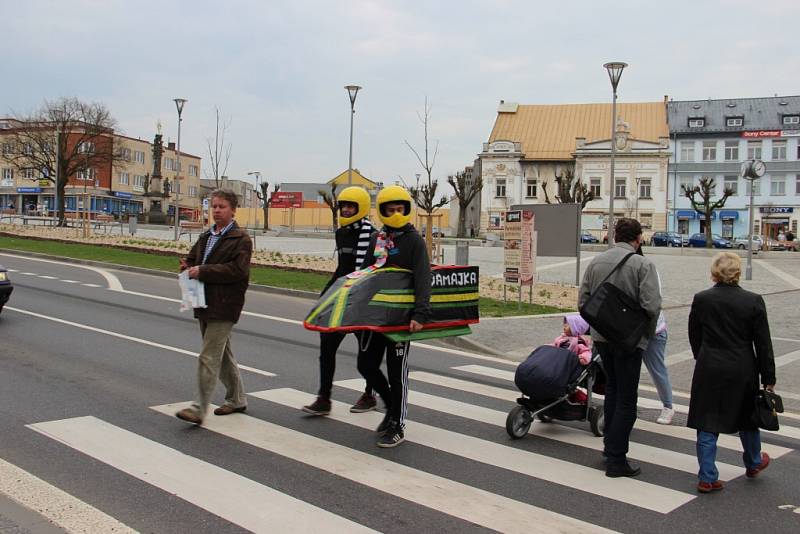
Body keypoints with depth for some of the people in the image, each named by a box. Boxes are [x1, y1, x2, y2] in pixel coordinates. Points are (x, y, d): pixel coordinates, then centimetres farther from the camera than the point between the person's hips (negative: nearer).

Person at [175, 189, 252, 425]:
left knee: (209, 357, -10)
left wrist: (202, 271, -22)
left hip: (224, 306, -8)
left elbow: (237, 270, -19)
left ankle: (198, 409, -7)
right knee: (222, 353, 17)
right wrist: (188, 266, -5)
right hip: (205, 303, 8)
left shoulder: (241, 239, -8)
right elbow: (192, 259, 20)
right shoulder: (206, 237, 16)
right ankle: (237, 399, 31)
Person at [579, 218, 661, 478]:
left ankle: (610, 444, 31)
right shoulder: (642, 264, -12)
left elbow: (583, 300, 4)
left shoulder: (596, 262, 4)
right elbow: (651, 305, -18)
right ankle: (616, 459, 5)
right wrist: (648, 333, -1)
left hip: (602, 336, 6)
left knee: (612, 389, 24)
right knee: (626, 398, 3)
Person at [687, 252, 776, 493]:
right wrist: (768, 378, 3)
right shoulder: (753, 301, -9)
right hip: (743, 371, 1)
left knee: (707, 425, 6)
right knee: (748, 418, 22)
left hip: (709, 371, 0)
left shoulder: (701, 300, -7)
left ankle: (707, 478, 8)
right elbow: (763, 344, -4)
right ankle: (753, 463, 44)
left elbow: (694, 338, 4)